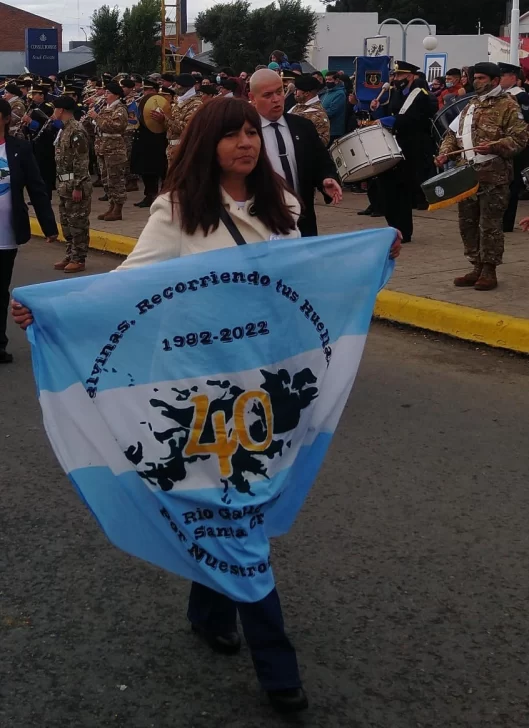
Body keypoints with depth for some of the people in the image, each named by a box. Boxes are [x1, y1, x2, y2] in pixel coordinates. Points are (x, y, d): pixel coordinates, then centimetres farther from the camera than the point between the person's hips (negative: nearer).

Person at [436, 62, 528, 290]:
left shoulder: (508, 105, -5)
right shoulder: (471, 105, 17)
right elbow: (453, 132, 19)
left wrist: (494, 146, -24)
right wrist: (445, 152, 1)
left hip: (493, 175, -7)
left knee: (490, 225, -4)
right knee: (467, 223, 9)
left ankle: (489, 271, 3)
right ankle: (477, 267, 19)